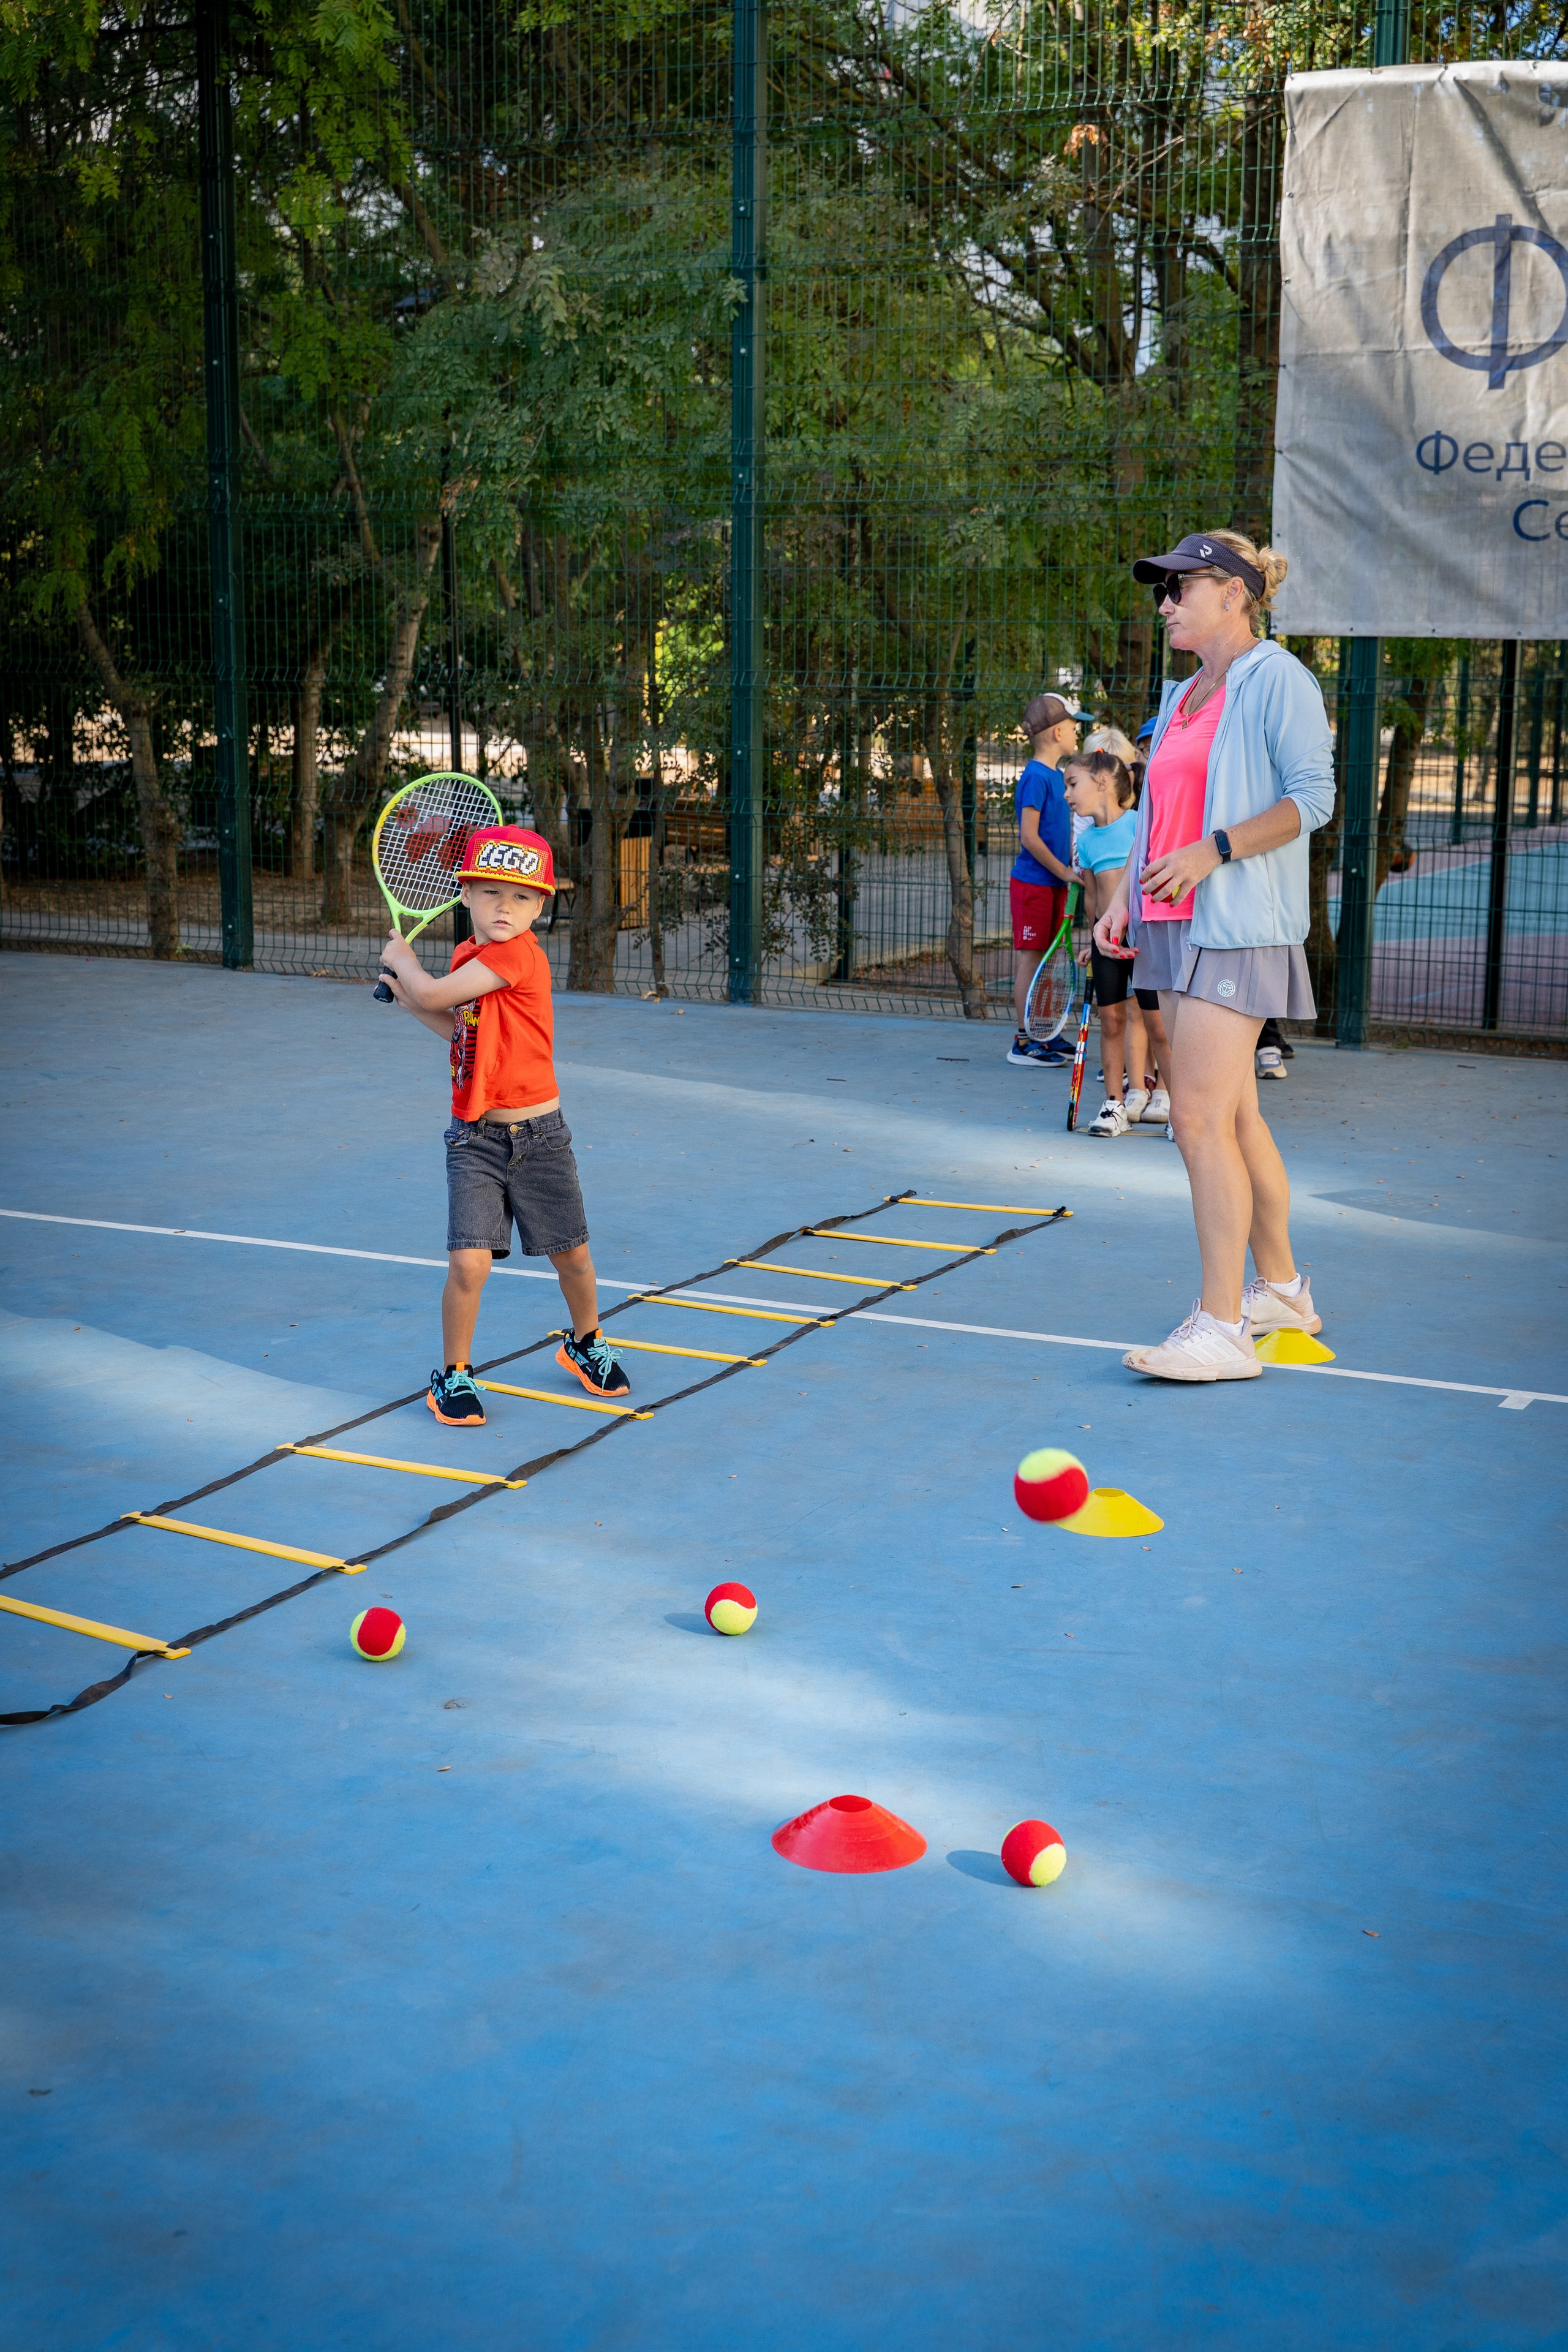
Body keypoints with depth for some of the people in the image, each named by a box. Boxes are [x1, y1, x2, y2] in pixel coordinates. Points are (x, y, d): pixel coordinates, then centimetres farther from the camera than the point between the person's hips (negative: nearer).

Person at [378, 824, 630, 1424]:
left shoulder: (518, 953, -18)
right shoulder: (468, 956, 6)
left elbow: (434, 995, -21)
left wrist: (404, 961, -1)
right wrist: (406, 996, 9)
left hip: (538, 1137, -4)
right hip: (475, 1138, 4)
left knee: (572, 1257, 12)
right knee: (469, 1262, -9)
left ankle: (585, 1344, 39)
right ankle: (454, 1374, 9)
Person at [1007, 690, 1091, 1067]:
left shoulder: (1056, 775, 13)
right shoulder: (1036, 777, -15)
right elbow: (1029, 837, -20)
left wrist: (1073, 863, 9)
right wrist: (1064, 871, -16)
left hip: (1053, 881, 9)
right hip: (1033, 882, -9)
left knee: (1040, 957, 13)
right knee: (1029, 957, -5)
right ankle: (1024, 1042, -1)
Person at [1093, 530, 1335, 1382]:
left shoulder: (1277, 679, -7)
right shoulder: (1181, 696, 19)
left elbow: (1313, 796, -14)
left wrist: (1213, 851, -22)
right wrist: (1123, 895, 11)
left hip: (1240, 928, -9)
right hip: (1175, 925, 9)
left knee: (1201, 1120, -14)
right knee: (1233, 1118, 13)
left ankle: (1223, 1328, -12)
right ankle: (1281, 1290, 25)